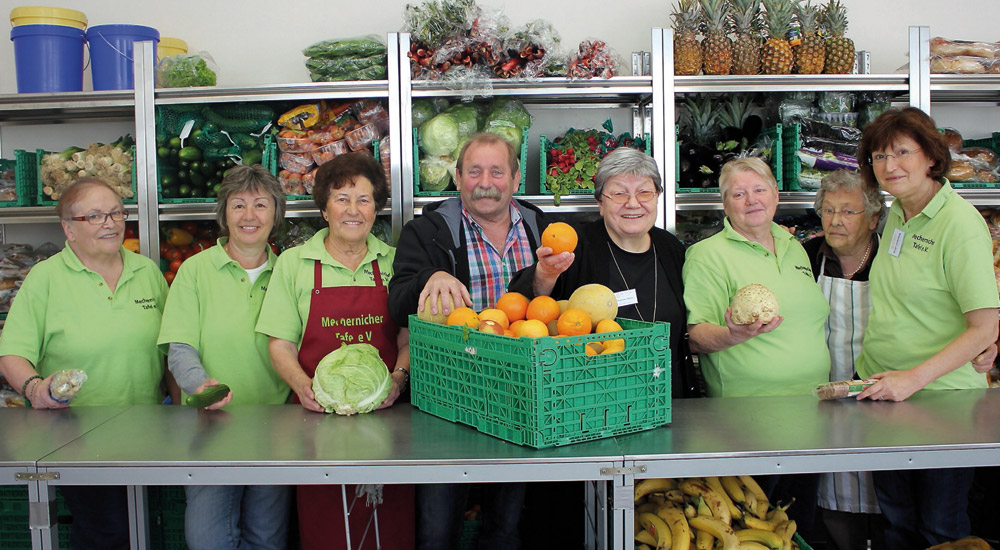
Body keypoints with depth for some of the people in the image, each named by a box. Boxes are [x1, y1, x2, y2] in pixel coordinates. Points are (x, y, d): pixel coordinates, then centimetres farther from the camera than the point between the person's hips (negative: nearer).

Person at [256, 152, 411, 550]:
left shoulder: (393, 261, 8)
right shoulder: (293, 263, 5)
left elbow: (408, 337, 7)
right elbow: (280, 344, 3)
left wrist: (398, 377, -12)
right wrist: (303, 385, -16)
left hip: (384, 413, 1)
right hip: (317, 412, -1)